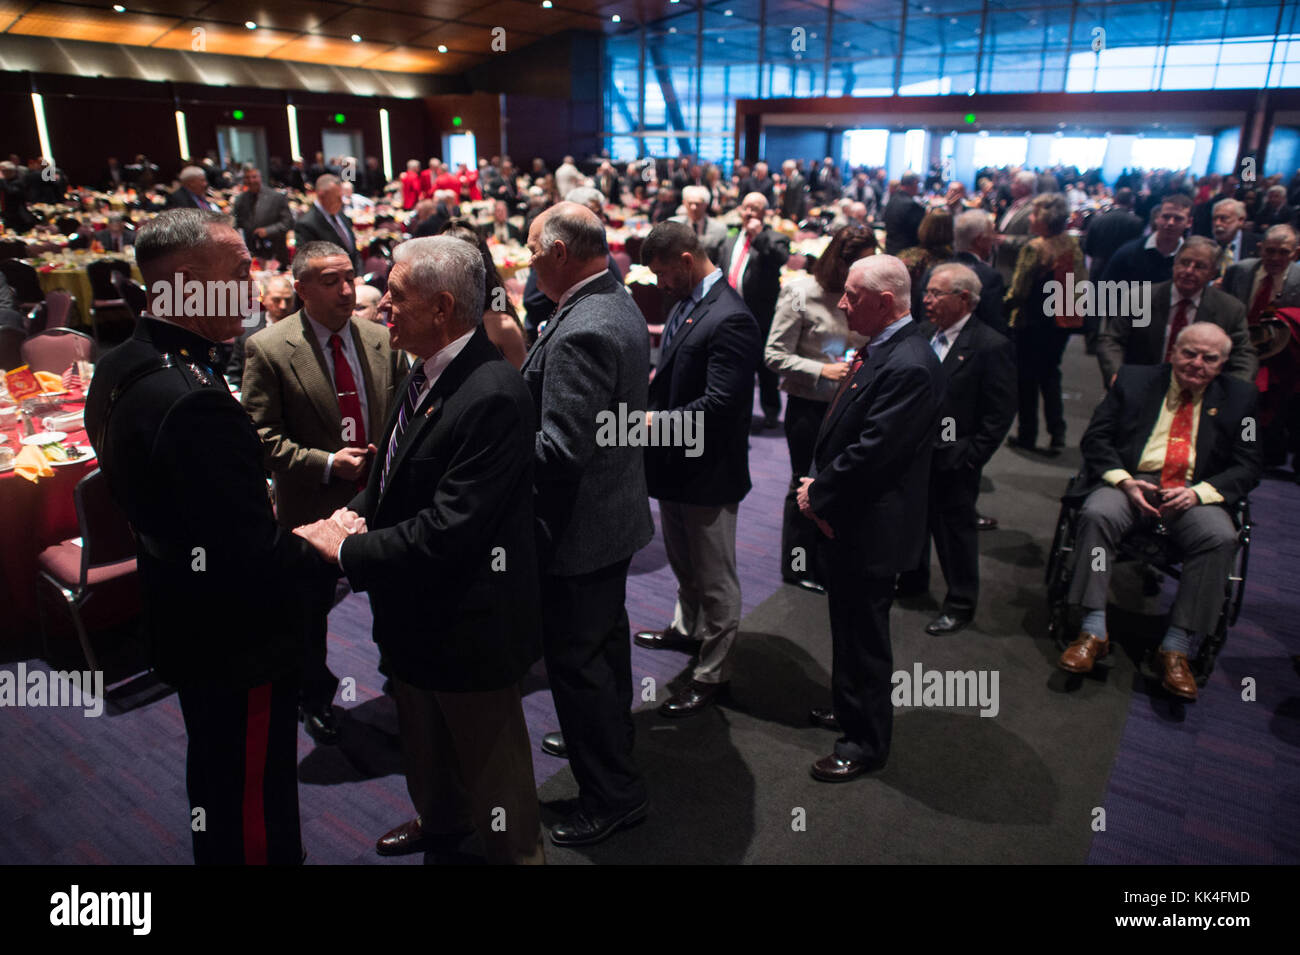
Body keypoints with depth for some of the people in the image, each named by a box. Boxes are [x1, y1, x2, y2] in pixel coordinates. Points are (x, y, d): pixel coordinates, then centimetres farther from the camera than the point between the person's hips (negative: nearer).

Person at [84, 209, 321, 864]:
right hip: (241, 644, -10)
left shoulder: (121, 367, 0)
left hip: (185, 629, 10)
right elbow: (255, 554, -33)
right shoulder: (195, 401, -32)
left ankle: (217, 852, 52)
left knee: (214, 782, 30)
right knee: (256, 812, 11)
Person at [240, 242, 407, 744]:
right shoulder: (267, 348, -12)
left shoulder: (382, 340, -2)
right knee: (311, 611, 17)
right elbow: (262, 437, -13)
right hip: (312, 505, -2)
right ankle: (316, 699, 41)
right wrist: (326, 463, -23)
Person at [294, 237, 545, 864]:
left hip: (468, 623, -10)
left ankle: (517, 852, 37)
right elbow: (394, 471, 14)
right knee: (425, 742, 32)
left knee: (490, 766, 12)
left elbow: (447, 531, -31)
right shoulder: (426, 372, 1)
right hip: (415, 613, 10)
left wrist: (349, 549, -20)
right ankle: (439, 821, 58)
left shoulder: (493, 396, -29)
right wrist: (356, 511, -6)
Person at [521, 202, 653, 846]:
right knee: (604, 636, 26)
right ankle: (608, 738, 48)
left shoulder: (579, 333, -27)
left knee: (576, 659, 4)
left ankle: (613, 794, 20)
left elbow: (561, 448, -30)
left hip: (579, 526, -10)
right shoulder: (621, 306, 5)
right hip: (615, 509, 10)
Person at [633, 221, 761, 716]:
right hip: (676, 461, 10)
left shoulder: (730, 319, -23)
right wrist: (653, 381, 0)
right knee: (683, 561, 27)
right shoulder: (685, 303, 7)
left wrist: (655, 421, -21)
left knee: (714, 577, 7)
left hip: (709, 470, -9)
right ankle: (688, 629, 50)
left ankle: (712, 672, 22)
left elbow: (719, 406, -27)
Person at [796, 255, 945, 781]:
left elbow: (873, 451, -26)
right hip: (848, 519, 10)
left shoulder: (908, 366, -25)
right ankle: (848, 709, 45)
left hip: (871, 527, -10)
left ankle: (867, 741, 25)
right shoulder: (879, 349, 7)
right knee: (848, 624, 24)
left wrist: (818, 492, -14)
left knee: (864, 636, 6)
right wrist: (818, 484, 1)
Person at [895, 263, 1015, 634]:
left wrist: (969, 459, -15)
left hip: (952, 461, -6)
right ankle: (912, 580, 44)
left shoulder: (992, 347, -14)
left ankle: (961, 604, 26)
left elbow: (999, 415, -14)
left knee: (955, 530, 8)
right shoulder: (923, 334, 5)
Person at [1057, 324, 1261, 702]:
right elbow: (1095, 438, 5)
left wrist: (1199, 492, -12)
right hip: (1131, 482, -1)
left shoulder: (1238, 398, 13)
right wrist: (1124, 481, -12)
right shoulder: (1134, 379, 10)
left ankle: (1177, 648, -22)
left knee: (1220, 537, -30)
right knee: (1097, 513, -32)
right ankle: (1093, 632, -28)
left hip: (1196, 494, 1)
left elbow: (1247, 467, 7)